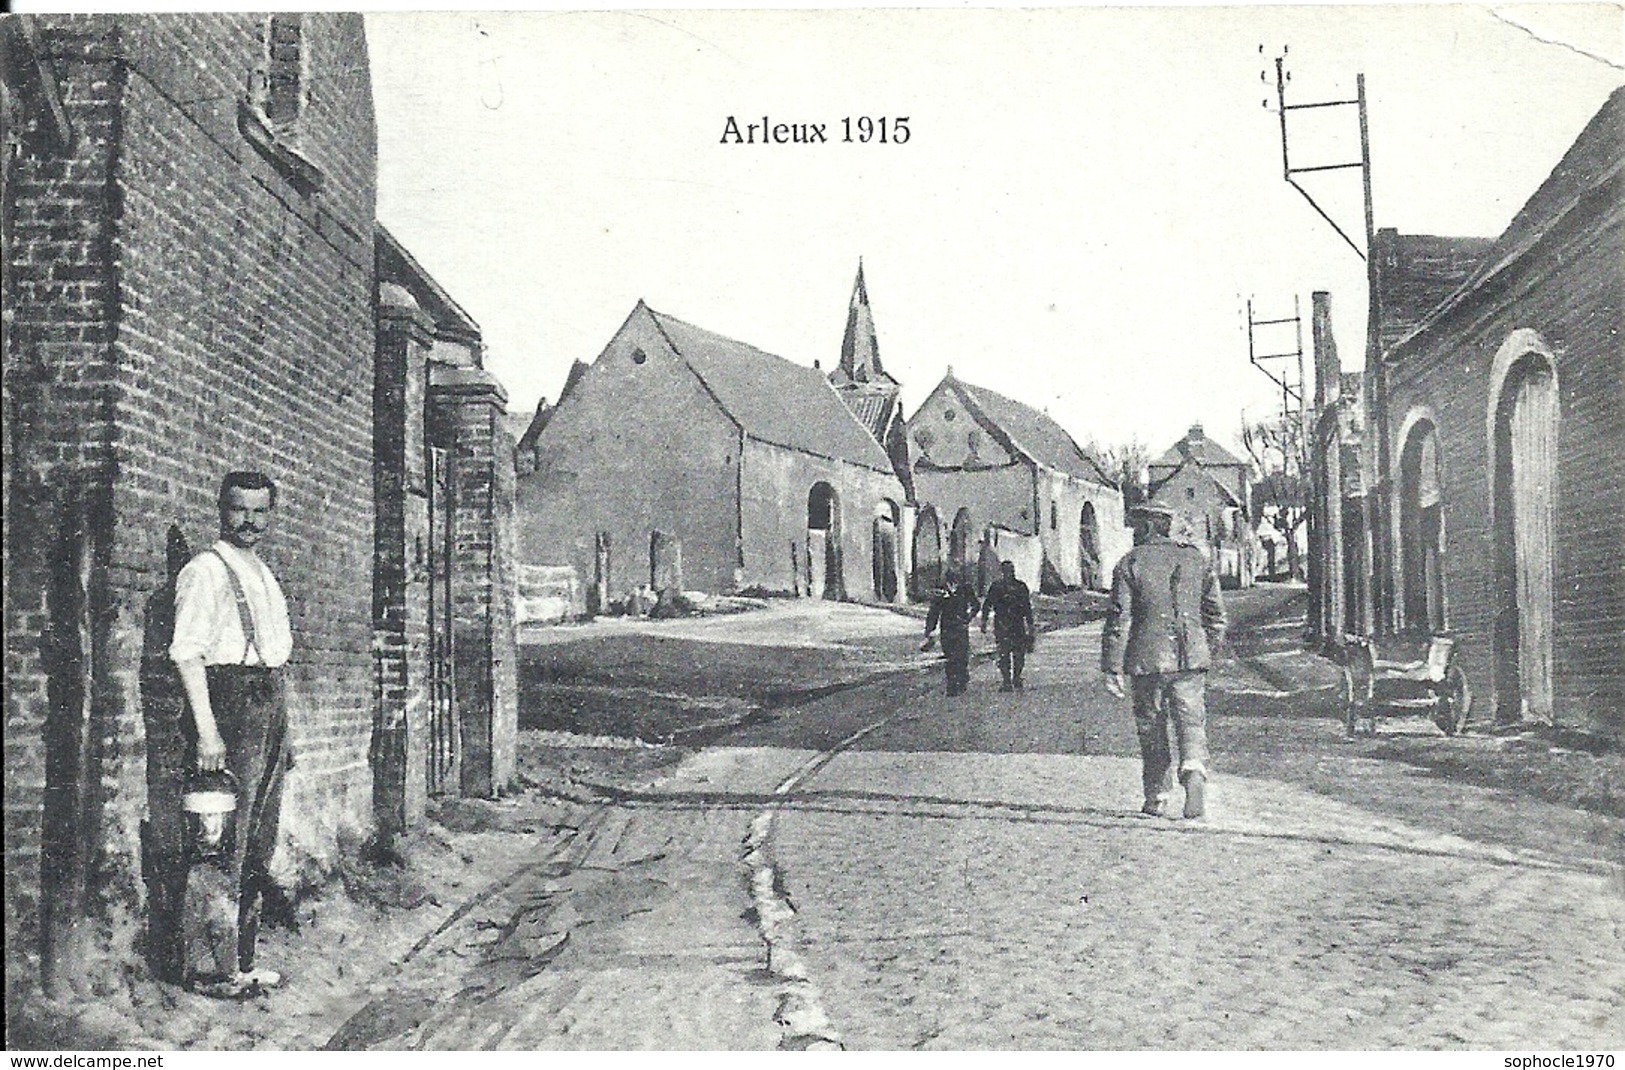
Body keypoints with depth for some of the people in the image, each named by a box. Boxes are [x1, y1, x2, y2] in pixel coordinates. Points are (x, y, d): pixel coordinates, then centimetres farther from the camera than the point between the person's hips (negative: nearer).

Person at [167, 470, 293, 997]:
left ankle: (243, 961, 19)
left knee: (258, 845, 11)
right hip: (228, 702, -9)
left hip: (270, 705, 9)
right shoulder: (206, 571, -8)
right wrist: (207, 730, -23)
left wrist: (280, 725, 18)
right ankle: (212, 968, -2)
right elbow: (186, 653, -16)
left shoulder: (263, 575, 19)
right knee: (223, 841, -8)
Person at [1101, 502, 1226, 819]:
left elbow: (1118, 619, -7)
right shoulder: (1195, 559, 10)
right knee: (1192, 722, 4)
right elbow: (1216, 613, 13)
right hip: (1191, 659, 2)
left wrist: (1112, 668, -5)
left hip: (1147, 660, -2)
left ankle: (1157, 798, 15)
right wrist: (1208, 652, 24)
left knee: (1151, 729, 9)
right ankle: (1194, 771, -23)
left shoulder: (1130, 564, -2)